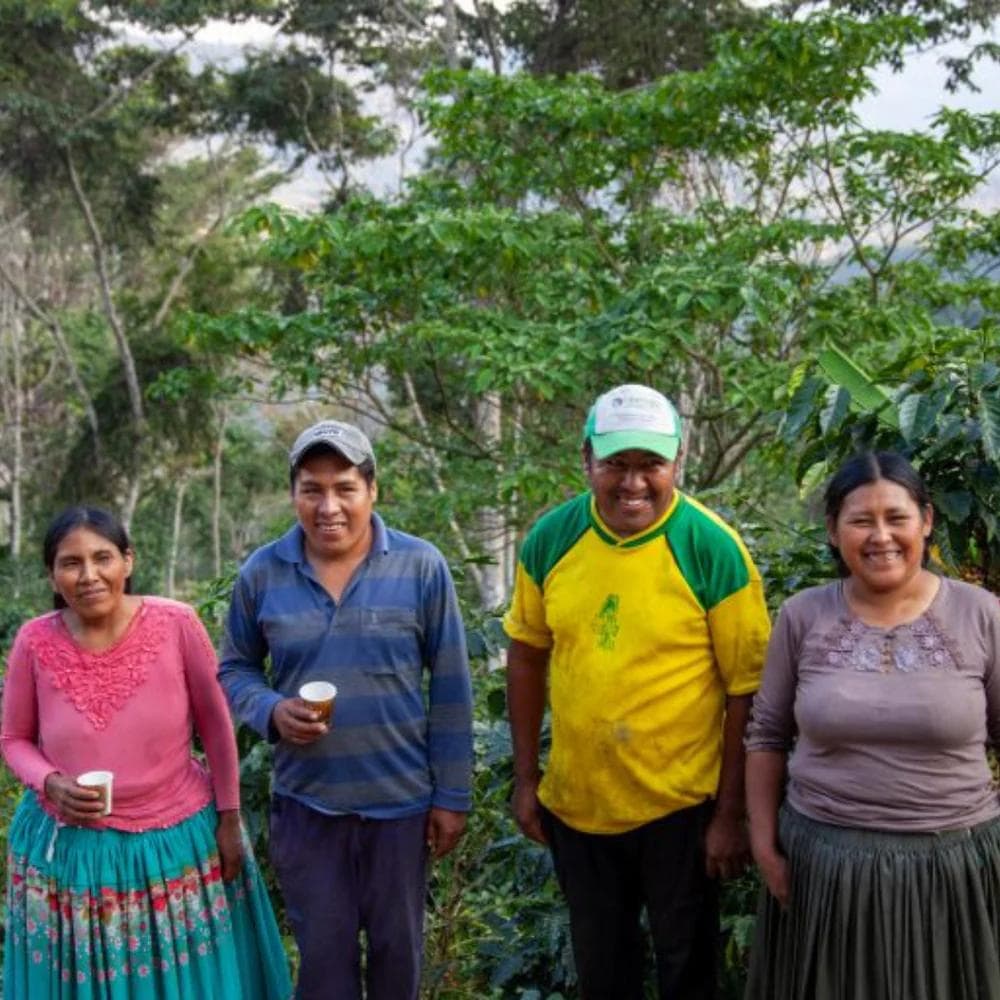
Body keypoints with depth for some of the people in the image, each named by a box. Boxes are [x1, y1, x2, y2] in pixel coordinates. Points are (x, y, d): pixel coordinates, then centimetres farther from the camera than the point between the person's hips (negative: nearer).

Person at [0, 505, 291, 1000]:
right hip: (69, 848, 1)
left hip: (179, 839, 0)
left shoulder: (176, 624, -14)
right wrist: (51, 784, -16)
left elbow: (216, 725, -3)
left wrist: (228, 820, 1)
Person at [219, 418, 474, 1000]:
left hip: (402, 800, -1)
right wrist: (271, 711, -16)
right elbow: (235, 669, 7)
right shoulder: (262, 573, -5)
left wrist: (453, 796, -4)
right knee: (324, 953, 13)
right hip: (305, 803, 1)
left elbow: (451, 689, -5)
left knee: (398, 949, 16)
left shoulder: (422, 567, -9)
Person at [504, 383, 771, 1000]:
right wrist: (526, 776, 6)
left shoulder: (714, 549, -17)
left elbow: (747, 692, -13)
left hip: (680, 809, -3)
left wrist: (732, 814, -12)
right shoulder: (552, 538, -6)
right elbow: (527, 656, 5)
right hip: (574, 804, 4)